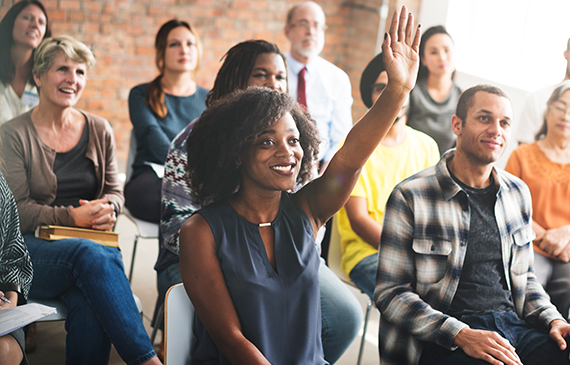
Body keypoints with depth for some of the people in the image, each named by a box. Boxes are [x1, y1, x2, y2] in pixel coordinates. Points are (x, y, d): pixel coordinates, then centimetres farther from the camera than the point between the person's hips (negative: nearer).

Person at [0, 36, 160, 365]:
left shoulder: (100, 131, 13)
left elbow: (115, 192, 17)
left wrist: (106, 209, -8)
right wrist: (72, 217, -17)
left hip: (93, 242, 3)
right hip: (33, 248, -2)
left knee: (90, 306, -34)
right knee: (91, 253, -36)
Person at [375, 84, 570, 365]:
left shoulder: (518, 193, 14)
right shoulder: (410, 197, -5)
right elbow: (390, 292, -7)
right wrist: (461, 335, -18)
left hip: (513, 326, 6)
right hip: (442, 341, -6)